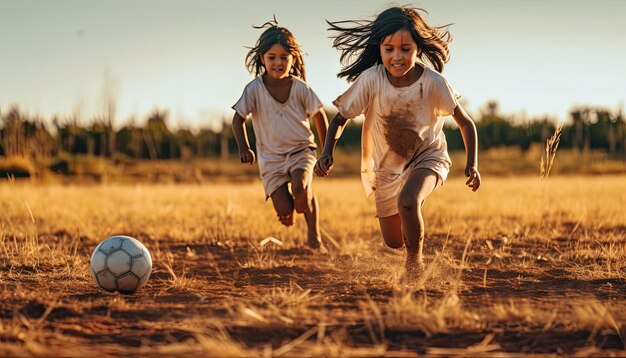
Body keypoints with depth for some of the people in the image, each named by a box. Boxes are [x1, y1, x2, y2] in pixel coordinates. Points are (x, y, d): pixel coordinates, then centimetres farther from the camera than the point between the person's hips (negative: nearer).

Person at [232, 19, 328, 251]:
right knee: (284, 210, -11)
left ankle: (314, 233, -10)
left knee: (301, 186, -31)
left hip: (301, 151, 0)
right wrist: (243, 148, -21)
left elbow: (319, 116, 6)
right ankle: (289, 209, 29)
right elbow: (238, 119, -5)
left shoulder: (299, 88, -7)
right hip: (271, 157, 0)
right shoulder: (255, 89, -11)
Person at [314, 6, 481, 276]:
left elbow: (465, 123, -11)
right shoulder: (371, 79, -22)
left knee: (407, 201, -36)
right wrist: (327, 153, -29)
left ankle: (415, 259, -8)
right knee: (394, 242, 11)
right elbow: (340, 118, -12)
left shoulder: (433, 82, -23)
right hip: (386, 165, 2)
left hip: (427, 156, -2)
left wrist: (472, 164, -23)